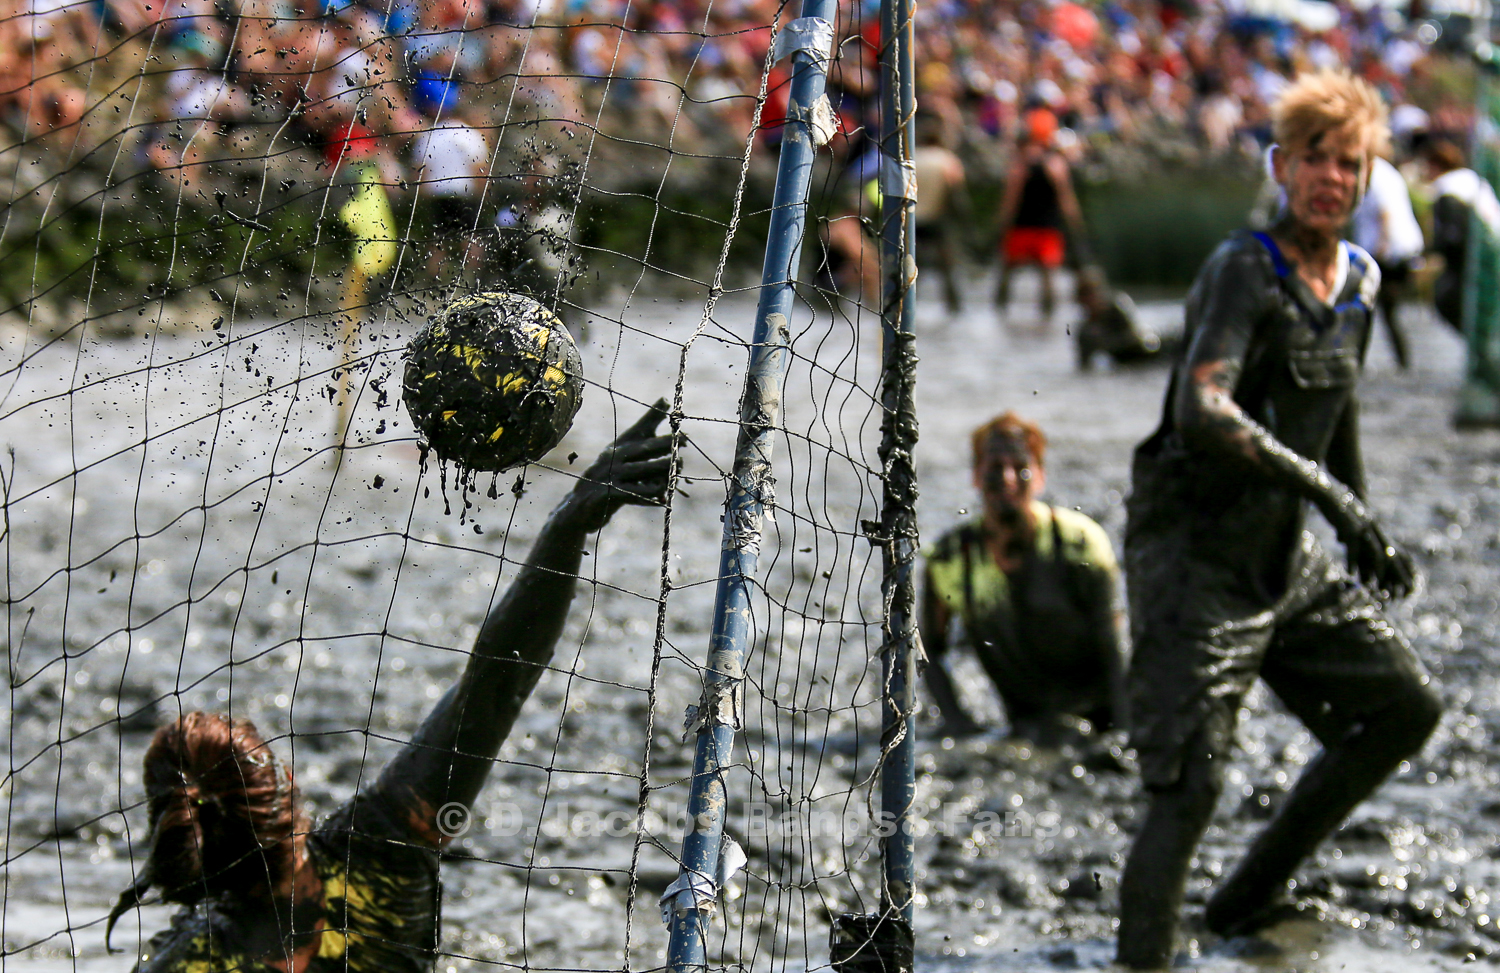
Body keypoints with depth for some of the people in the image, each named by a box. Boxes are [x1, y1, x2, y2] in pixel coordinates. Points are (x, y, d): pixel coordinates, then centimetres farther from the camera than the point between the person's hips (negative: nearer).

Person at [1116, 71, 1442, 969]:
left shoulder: (1360, 280, 7)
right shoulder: (1243, 271, -18)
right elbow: (1201, 411, -33)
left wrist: (1368, 529, 26)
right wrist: (1330, 493, -35)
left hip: (1286, 552, 8)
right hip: (1196, 552, -8)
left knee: (1405, 709, 13)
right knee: (1192, 783, -15)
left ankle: (1251, 898, 23)